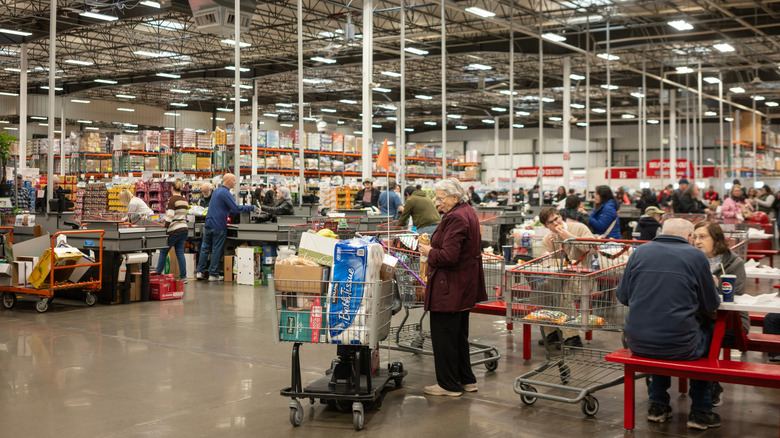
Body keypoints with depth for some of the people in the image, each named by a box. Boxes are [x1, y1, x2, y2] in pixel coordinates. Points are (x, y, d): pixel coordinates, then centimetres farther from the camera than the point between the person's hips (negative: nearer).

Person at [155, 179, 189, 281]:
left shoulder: (172, 200, -12)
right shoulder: (185, 200, 11)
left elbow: (170, 216, -19)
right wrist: (166, 218, 34)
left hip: (174, 230, -7)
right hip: (184, 229, 7)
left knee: (163, 251, 8)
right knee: (180, 252, 6)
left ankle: (158, 274, 17)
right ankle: (183, 276, 1)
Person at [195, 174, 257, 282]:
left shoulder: (216, 191, 17)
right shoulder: (225, 193, -13)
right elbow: (236, 208, -20)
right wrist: (251, 208, -13)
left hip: (208, 224, 8)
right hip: (219, 226, -8)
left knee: (205, 248, 10)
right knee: (217, 250, 0)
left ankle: (200, 271, 10)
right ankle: (213, 274, 4)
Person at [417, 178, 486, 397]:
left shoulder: (456, 218, -22)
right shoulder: (468, 212, 11)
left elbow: (448, 256, -28)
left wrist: (429, 252, -11)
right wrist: (433, 245, 10)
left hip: (449, 288, -11)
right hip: (465, 287, 11)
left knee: (443, 336, 1)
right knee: (459, 335, 20)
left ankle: (449, 384, 10)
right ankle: (466, 380, 29)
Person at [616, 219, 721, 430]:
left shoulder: (639, 252, 4)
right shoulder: (695, 256, -3)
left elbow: (622, 296, 9)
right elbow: (711, 305, 4)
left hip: (637, 343, 3)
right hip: (679, 347, -3)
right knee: (706, 328, 28)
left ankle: (658, 405, 37)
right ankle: (700, 411, 29)